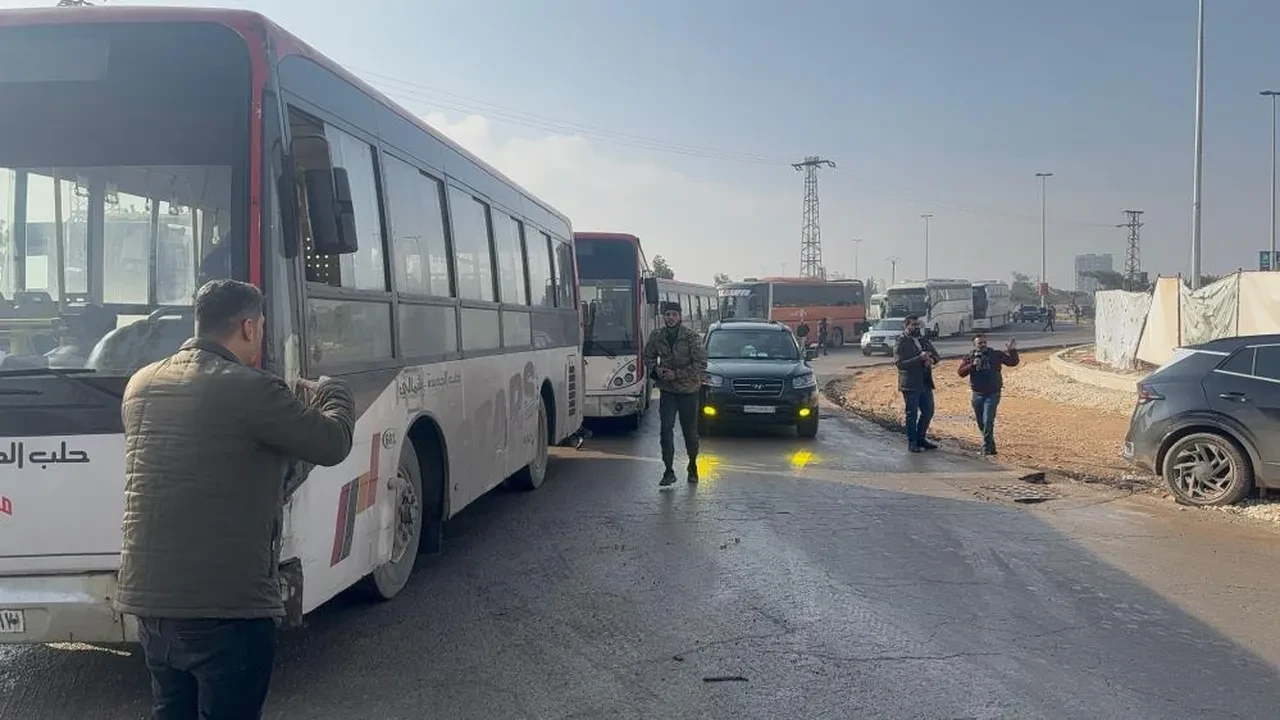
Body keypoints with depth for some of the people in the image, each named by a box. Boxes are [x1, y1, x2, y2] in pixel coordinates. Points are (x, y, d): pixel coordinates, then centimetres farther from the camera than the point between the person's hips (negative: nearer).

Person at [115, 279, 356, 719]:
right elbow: (333, 445, -6)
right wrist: (331, 392, 14)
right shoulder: (250, 389, -15)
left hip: (146, 597, 7)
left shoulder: (141, 385, 8)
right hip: (228, 605, -7)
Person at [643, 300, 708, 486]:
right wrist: (655, 369, -6)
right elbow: (648, 357, 15)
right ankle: (669, 472, -5)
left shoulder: (691, 337, -13)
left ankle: (693, 466, 32)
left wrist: (676, 374, -20)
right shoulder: (656, 336, -1)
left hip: (688, 390, -2)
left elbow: (701, 364, -15)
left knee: (690, 432, 9)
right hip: (667, 391, 2)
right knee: (666, 430, -9)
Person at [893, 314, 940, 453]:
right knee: (912, 414, 1)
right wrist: (920, 358, -27)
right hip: (910, 384, -7)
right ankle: (912, 442, 12)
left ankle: (921, 438, 26)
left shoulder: (924, 340, 13)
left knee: (928, 411, 12)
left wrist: (931, 359, -11)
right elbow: (900, 363, -20)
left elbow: (936, 355, 14)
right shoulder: (900, 343, -9)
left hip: (926, 383, 7)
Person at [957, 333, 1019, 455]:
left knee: (988, 421, -14)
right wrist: (973, 365, -23)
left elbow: (1012, 362, 0)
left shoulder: (995, 355, 0)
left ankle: (987, 448, -7)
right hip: (977, 395, 3)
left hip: (992, 394, -3)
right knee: (981, 423, 12)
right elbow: (961, 372, -9)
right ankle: (990, 446, 29)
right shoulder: (969, 358, 1)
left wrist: (1013, 351, -17)